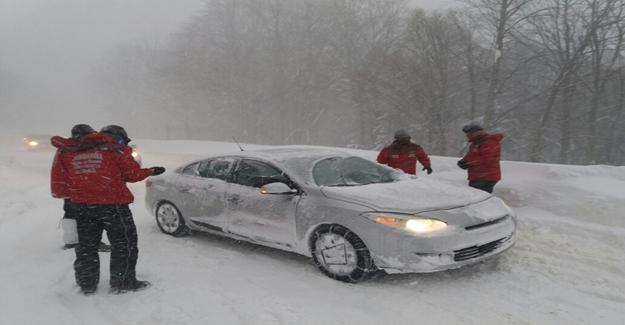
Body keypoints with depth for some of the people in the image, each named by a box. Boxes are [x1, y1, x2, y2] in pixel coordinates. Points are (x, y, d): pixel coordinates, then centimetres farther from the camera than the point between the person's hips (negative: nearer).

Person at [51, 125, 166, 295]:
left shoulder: (70, 152, 11)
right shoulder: (117, 150, -3)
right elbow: (133, 174, -2)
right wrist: (151, 171, 13)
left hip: (81, 205, 5)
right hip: (112, 204, -5)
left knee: (87, 245, 16)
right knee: (124, 242, 7)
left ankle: (87, 284, 22)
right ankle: (123, 283, 9)